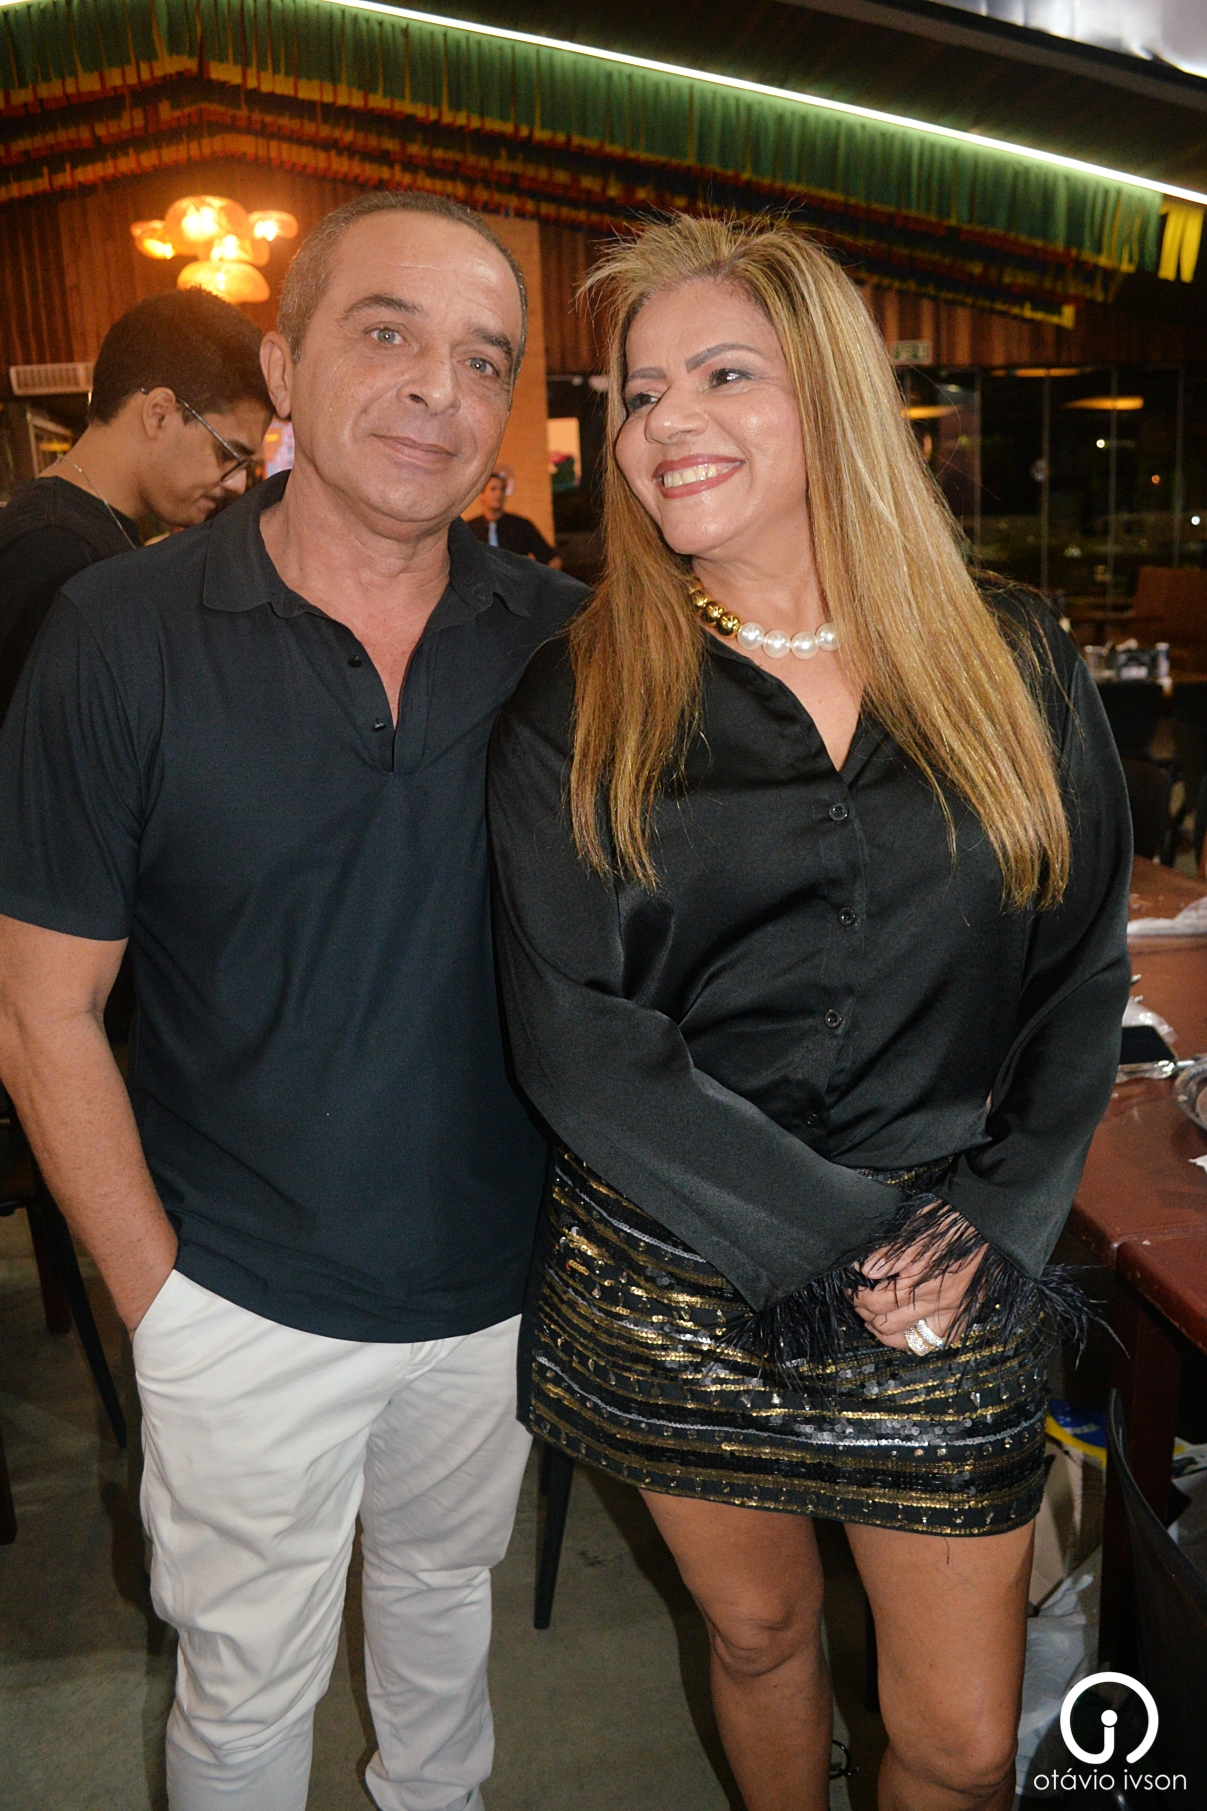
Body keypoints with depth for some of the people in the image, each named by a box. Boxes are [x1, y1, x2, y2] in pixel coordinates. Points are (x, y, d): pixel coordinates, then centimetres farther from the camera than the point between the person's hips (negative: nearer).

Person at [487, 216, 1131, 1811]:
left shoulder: (1014, 670, 0)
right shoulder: (573, 711, -5)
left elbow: (1084, 982, 2)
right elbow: (577, 1037, -12)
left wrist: (990, 1224, -10)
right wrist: (839, 1243, -16)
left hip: (953, 1290, 1)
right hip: (674, 1290, 0)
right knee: (759, 1631, 21)